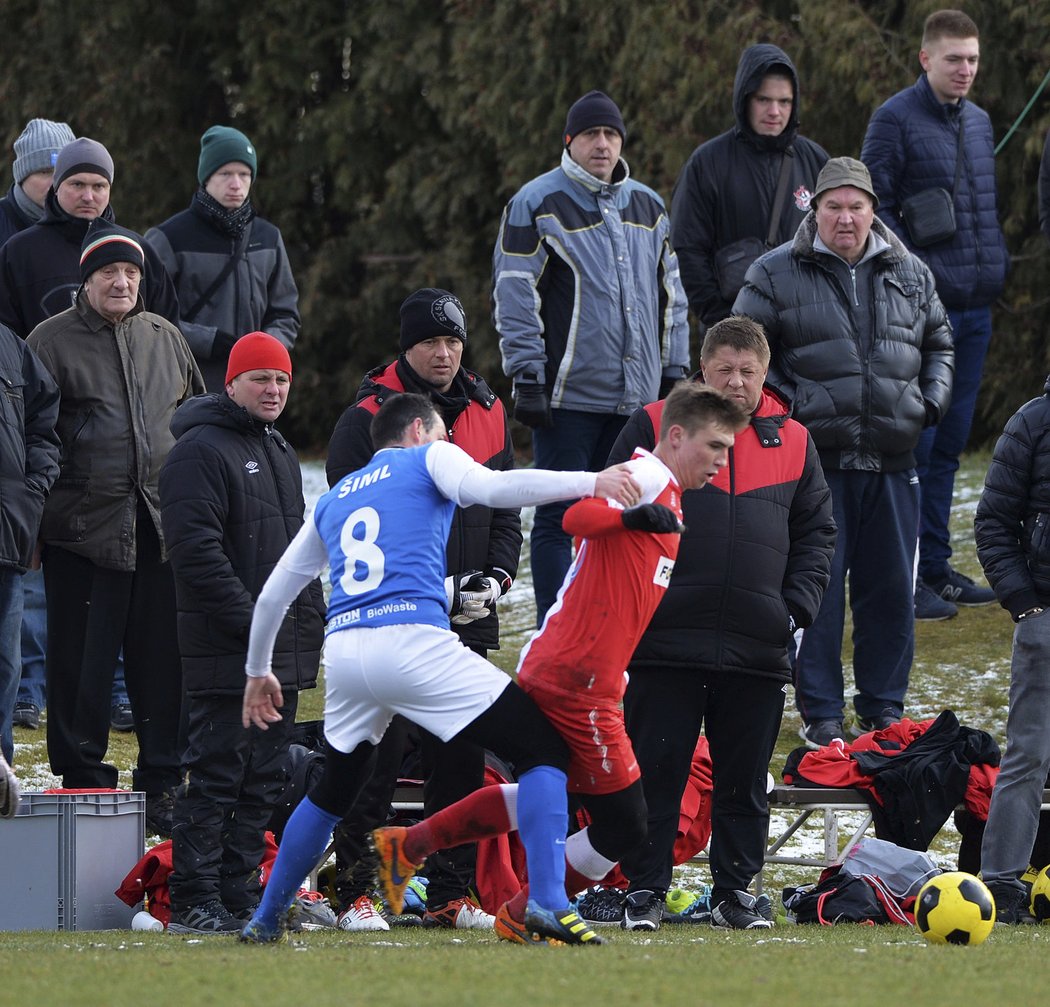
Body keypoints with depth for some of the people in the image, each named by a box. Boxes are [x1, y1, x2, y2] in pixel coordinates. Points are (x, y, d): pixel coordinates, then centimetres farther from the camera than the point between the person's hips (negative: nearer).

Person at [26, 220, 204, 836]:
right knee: (82, 665, -1)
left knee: (164, 662, 5)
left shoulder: (165, 339, 14)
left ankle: (163, 784, 12)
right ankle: (83, 776, 8)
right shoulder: (53, 341, 1)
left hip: (162, 528, 4)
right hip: (83, 529, -4)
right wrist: (36, 514, -7)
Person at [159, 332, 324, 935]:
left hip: (287, 654, 9)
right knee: (216, 774, -8)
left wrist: (315, 624, 17)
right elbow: (195, 548, -17)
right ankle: (193, 902, -6)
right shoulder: (201, 450, -9)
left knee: (263, 780, 9)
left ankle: (241, 895, 14)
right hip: (226, 653, -9)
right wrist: (250, 621, -20)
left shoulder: (281, 453, 21)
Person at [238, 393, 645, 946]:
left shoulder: (331, 501, 30)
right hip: (413, 639, -6)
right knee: (545, 746, -4)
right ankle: (547, 901, -20)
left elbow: (272, 595, 33)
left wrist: (258, 671, 46)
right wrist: (589, 482, -8)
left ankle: (265, 919, 31)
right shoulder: (429, 459, 14)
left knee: (333, 790, 28)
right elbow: (492, 488, -7)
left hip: (342, 651, 6)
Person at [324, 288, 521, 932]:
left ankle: (451, 894, 11)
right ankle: (354, 892, -2)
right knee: (377, 758, -7)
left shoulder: (489, 414, 12)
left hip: (467, 623, 5)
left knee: (462, 758, 5)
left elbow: (506, 514, 16)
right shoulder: (368, 418, -4)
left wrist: (495, 577, -2)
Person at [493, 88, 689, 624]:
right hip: (568, 393, -5)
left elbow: (670, 296, 21)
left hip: (636, 395, 5)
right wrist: (528, 378, -13)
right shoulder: (537, 204, -3)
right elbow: (514, 297, -7)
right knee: (559, 518, -4)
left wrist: (674, 373, 15)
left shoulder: (648, 207, 15)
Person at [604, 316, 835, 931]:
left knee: (745, 779, 8)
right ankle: (646, 889, 6)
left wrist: (797, 609, 2)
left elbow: (817, 533, 14)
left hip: (757, 648, 2)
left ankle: (735, 890, 17)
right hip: (665, 642, -2)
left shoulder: (792, 442, 11)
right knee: (656, 771, 0)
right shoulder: (654, 426, 3)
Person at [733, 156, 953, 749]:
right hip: (814, 457, -3)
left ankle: (884, 709, 18)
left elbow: (939, 344, 24)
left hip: (892, 463, 3)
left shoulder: (910, 276, 11)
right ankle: (821, 714, 4)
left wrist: (932, 400, 7)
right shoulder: (777, 276, 0)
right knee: (817, 590, -3)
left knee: (892, 589, 7)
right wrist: (784, 410, -8)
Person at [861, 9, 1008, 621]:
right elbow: (874, 207, -10)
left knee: (950, 442, 12)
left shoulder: (980, 122, 15)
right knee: (913, 441, -7)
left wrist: (998, 265, 12)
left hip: (976, 305, 7)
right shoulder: (896, 119, -7)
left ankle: (936, 566, 18)